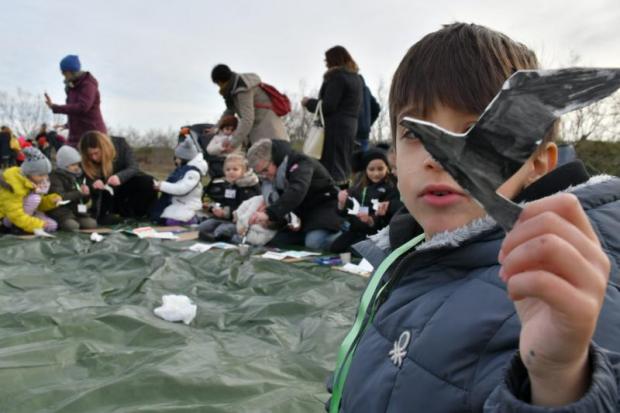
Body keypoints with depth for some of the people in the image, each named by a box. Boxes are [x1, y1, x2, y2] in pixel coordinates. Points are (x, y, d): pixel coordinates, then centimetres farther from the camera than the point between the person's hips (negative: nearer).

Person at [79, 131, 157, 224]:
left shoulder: (120, 144, -20)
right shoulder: (86, 162, -17)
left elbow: (134, 167, -28)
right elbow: (89, 182, -19)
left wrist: (120, 177, -49)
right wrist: (93, 185, -46)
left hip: (126, 183, 0)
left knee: (149, 183, -29)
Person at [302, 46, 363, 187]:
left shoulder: (337, 77, -10)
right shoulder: (356, 78, 17)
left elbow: (328, 106, -17)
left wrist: (309, 102, 0)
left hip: (335, 126, -9)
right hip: (350, 125, 9)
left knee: (331, 166, -9)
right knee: (343, 166, 12)